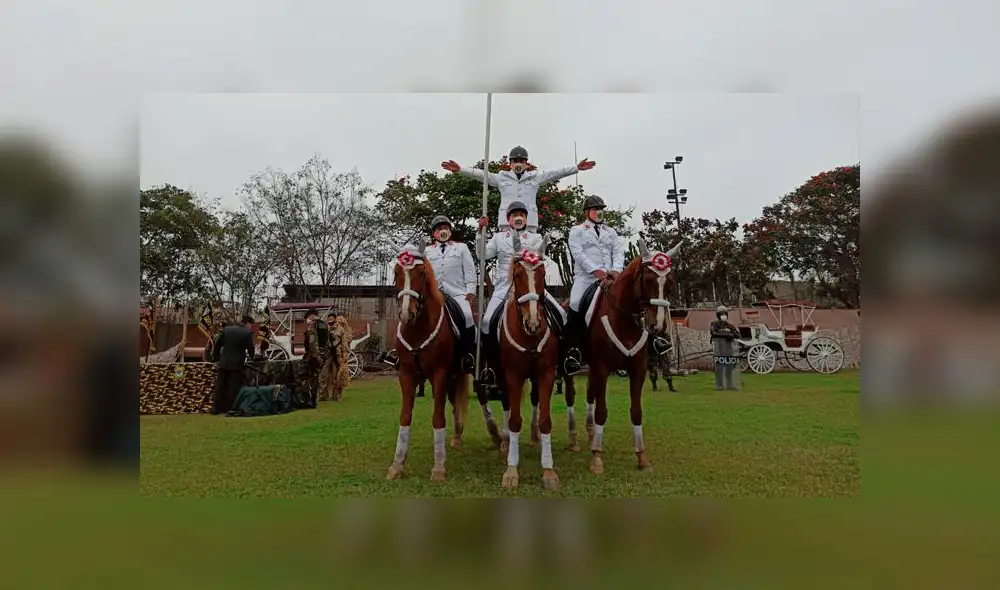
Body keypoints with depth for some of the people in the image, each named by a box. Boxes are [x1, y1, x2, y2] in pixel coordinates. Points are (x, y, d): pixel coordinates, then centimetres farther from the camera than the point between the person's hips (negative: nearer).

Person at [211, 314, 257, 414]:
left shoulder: (226, 329, 6)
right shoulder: (248, 333, -8)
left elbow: (217, 345, 8)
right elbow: (250, 349, -4)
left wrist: (215, 359, 16)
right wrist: (251, 358, 15)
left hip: (223, 363, 5)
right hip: (237, 365, -4)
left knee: (220, 387, 11)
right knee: (233, 388, 1)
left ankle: (216, 408, 16)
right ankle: (230, 409, 1)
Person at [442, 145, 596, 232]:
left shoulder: (535, 177, 14)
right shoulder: (502, 177, 14)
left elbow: (556, 173, 8)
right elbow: (480, 174, 7)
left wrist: (577, 168, -1)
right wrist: (460, 169, -3)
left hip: (530, 223, 0)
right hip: (507, 222, 0)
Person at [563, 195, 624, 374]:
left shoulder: (611, 232, 23)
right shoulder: (577, 230, 9)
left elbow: (618, 252, 11)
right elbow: (578, 253, -5)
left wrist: (616, 270, -10)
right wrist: (595, 270, -18)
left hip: (609, 278, 4)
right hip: (586, 277, -4)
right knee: (576, 305, -25)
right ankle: (573, 350, -19)